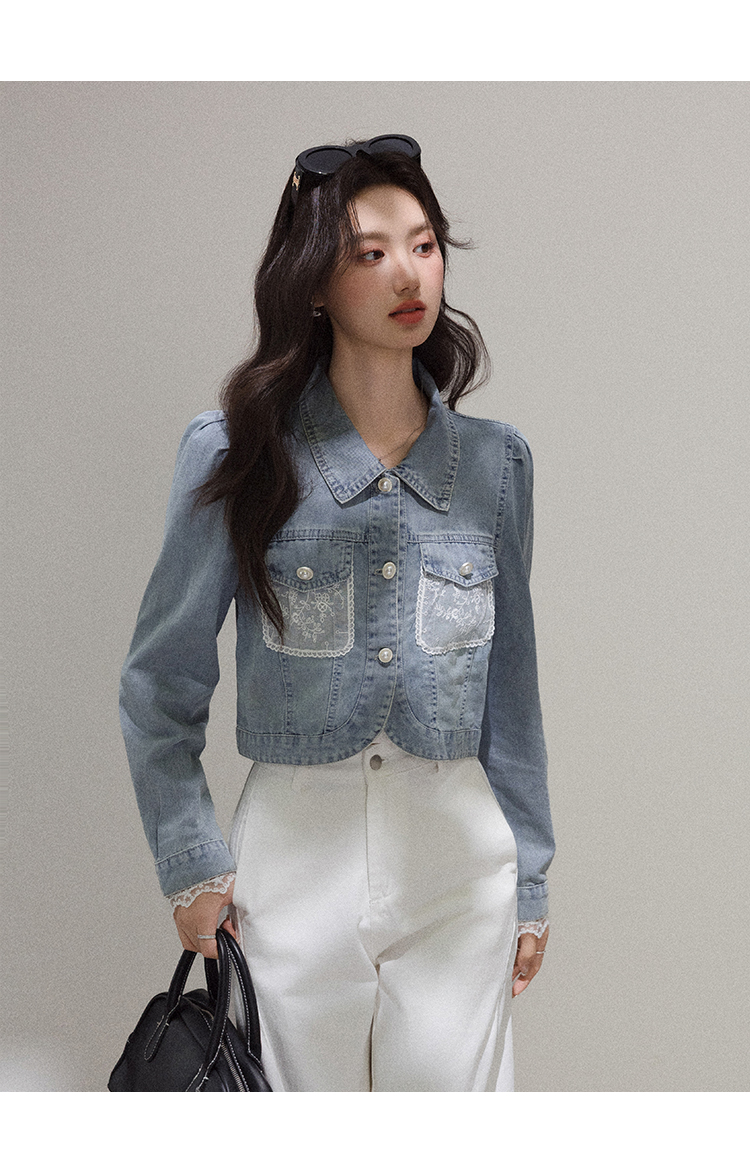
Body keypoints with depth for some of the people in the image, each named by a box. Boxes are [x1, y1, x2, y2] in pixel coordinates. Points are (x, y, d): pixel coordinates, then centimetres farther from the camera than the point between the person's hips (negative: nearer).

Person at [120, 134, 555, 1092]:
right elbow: (159, 685, 2)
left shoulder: (494, 462, 4)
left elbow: (510, 684, 9)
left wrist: (529, 881, 10)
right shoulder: (235, 456, -4)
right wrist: (191, 862, -3)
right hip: (295, 844, -1)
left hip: (458, 851, 2)